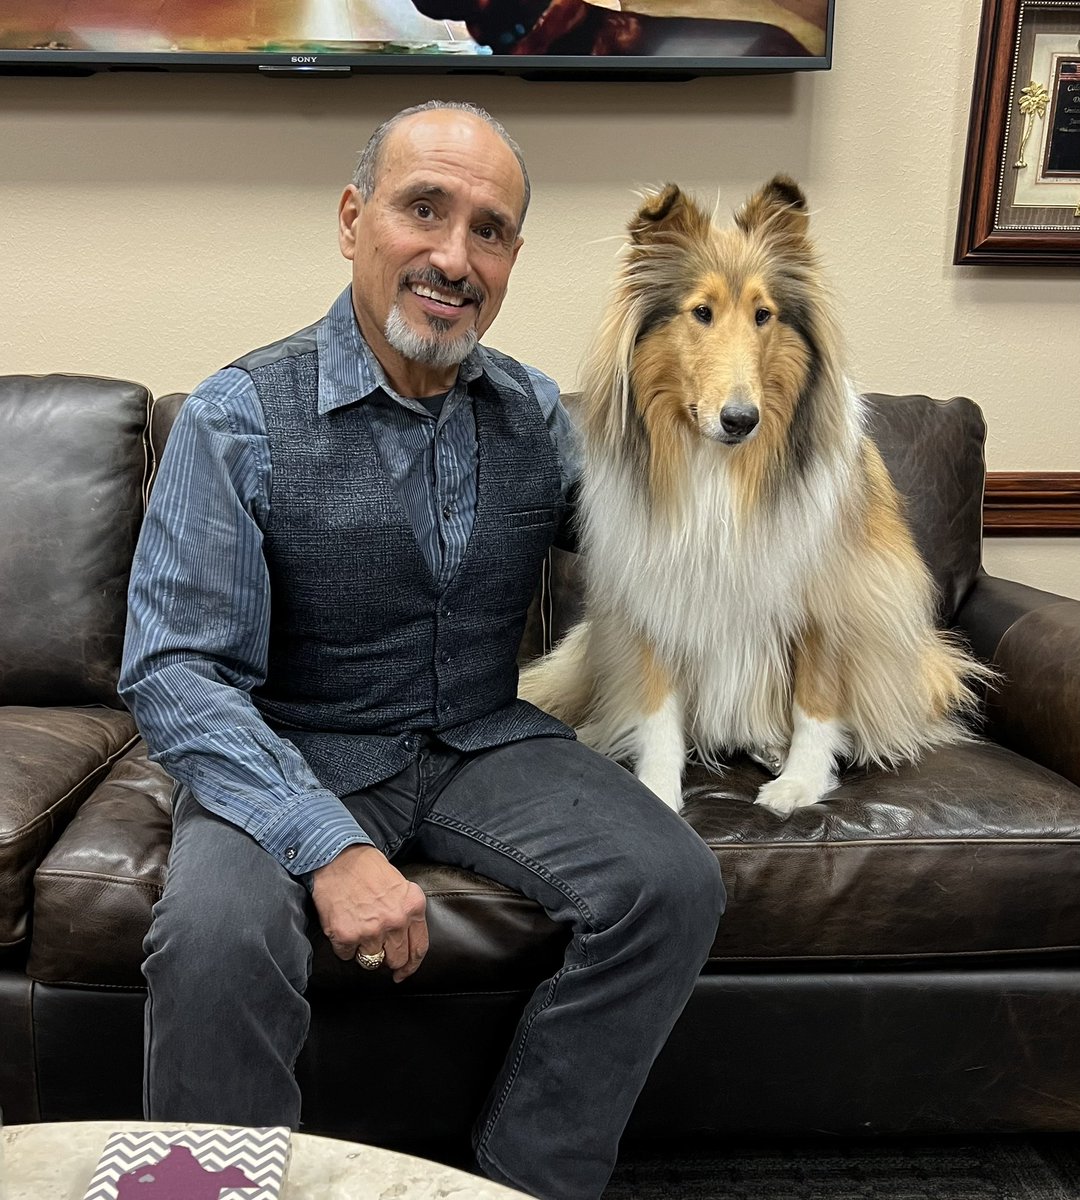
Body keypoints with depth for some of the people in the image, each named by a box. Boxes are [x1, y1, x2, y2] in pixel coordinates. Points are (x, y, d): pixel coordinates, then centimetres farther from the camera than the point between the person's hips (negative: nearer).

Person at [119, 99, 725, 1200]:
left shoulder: (537, 414, 4)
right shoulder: (240, 417, -11)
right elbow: (174, 671, -17)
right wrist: (330, 846, -27)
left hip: (484, 740, 4)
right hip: (292, 758, -3)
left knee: (674, 885, -17)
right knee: (216, 939, -33)